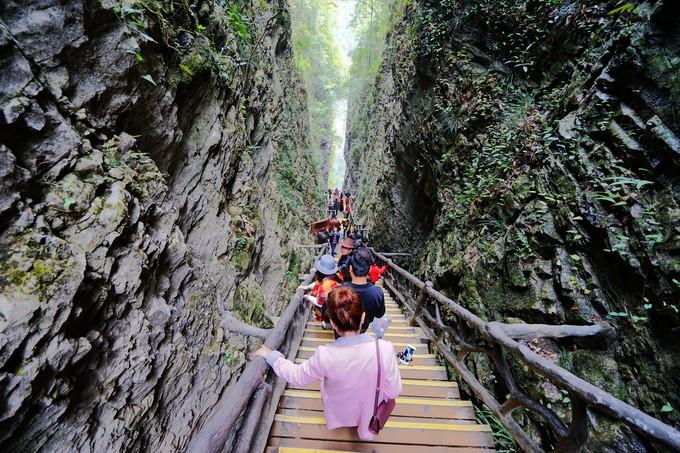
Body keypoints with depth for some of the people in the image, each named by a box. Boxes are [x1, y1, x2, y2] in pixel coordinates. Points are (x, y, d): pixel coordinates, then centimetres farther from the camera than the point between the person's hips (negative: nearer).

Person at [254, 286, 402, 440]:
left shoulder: (325, 355, -34)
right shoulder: (385, 349, -33)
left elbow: (297, 375, -16)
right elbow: (393, 392, -17)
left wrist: (271, 356, -3)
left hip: (340, 414, 0)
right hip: (371, 414, 1)